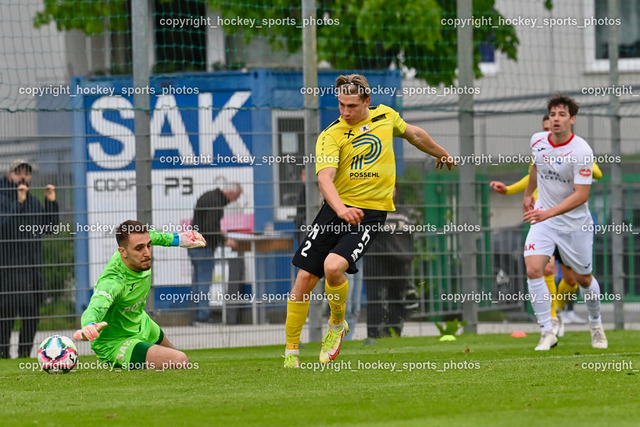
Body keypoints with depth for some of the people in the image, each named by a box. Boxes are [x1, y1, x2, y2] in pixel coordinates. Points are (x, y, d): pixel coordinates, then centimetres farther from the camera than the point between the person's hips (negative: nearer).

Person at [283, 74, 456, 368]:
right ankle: (291, 350, 13)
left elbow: (413, 134, 25)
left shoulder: (384, 116, 3)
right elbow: (325, 179, -23)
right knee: (305, 278, -3)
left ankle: (337, 324, 5)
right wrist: (341, 209, -42)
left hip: (371, 211, -1)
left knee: (333, 267, -24)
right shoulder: (330, 136, -8)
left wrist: (441, 153, 41)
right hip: (337, 207, 1)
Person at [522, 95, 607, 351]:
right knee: (533, 270, -17)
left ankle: (596, 325, 37)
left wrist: (548, 213, -33)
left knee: (583, 278, 10)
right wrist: (528, 194, 30)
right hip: (543, 218, 3)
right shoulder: (537, 141, -4)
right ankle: (547, 332, -10)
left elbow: (581, 195, -24)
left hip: (575, 224, -3)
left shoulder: (582, 152, -21)